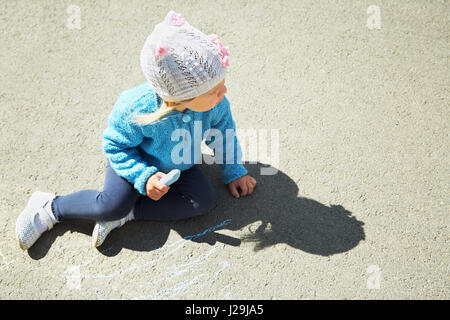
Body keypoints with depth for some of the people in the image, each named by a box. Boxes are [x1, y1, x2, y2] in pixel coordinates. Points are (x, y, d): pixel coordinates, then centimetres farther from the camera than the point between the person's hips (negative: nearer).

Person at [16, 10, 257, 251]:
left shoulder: (215, 102, -27)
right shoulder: (135, 109, -37)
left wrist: (234, 171, 1)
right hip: (137, 159, -4)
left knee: (204, 200, -17)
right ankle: (52, 207, 2)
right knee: (112, 204, -25)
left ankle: (124, 214, -13)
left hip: (177, 164, 5)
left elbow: (222, 131, -5)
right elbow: (115, 146, -20)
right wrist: (144, 177, -31)